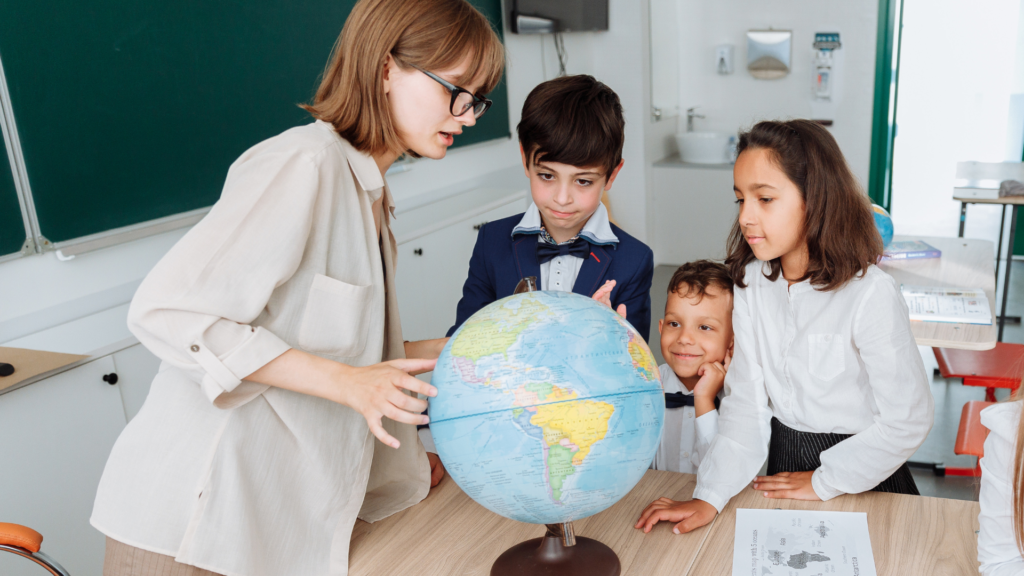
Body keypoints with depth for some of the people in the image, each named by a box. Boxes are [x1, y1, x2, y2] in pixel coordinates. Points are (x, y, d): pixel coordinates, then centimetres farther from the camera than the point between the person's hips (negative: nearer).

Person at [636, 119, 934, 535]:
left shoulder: (872, 294, -22)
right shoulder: (750, 283, -8)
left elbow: (907, 420, -17)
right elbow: (746, 401, -10)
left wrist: (824, 483, -11)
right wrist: (710, 497, -19)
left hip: (861, 480, -4)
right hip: (784, 460, 4)